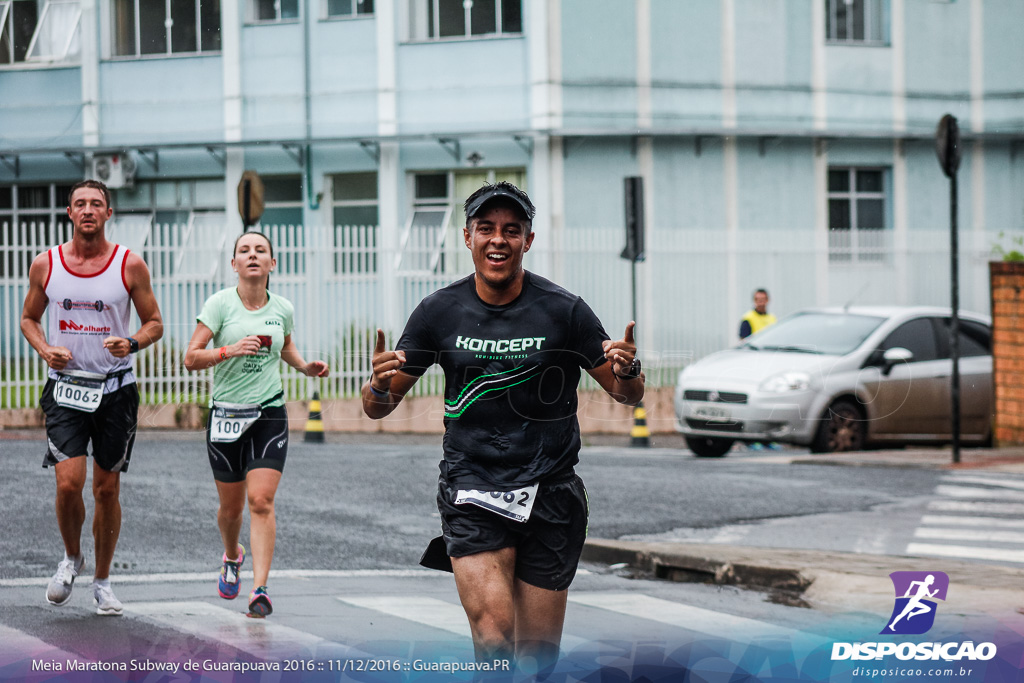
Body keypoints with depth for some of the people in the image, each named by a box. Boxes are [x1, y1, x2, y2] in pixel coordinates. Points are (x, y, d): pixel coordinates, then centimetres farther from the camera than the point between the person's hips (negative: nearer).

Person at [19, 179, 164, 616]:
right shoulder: (45, 265, 1)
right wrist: (44, 349, -6)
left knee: (107, 489, 6)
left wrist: (132, 343, -16)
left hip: (116, 388, 0)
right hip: (65, 386, 0)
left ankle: (102, 580, 22)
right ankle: (71, 558, 15)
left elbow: (154, 323, 5)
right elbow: (29, 318, 14)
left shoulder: (130, 265, -2)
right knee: (69, 483, -13)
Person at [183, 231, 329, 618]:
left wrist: (305, 367, 8)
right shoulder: (220, 304, -6)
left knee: (261, 501, -13)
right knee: (231, 506, 11)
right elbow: (191, 358, -8)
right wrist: (229, 350, -23)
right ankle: (232, 556, 44)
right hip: (226, 413, -1)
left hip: (270, 414, 1)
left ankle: (259, 590, -15)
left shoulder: (283, 309, 4)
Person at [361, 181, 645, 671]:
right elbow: (378, 407, 6)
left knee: (536, 654, 4)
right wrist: (381, 387, -18)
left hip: (549, 494, 0)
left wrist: (626, 372, -19)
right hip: (471, 490, 0)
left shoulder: (564, 310, -3)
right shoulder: (440, 312, 1)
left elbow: (627, 395, 4)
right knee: (493, 634, -21)